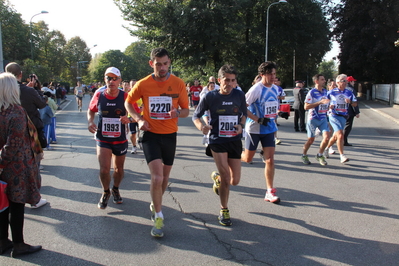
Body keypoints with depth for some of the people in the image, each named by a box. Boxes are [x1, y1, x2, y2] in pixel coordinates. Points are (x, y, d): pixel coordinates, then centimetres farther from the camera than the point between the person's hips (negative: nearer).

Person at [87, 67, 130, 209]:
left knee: (119, 168, 16)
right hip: (103, 139, 0)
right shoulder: (98, 95, -5)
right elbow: (91, 110, 12)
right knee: (104, 169, -9)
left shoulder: (125, 96, -10)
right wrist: (90, 121, -7)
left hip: (120, 140, 0)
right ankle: (106, 192, 21)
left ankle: (116, 189, 44)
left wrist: (128, 119, -28)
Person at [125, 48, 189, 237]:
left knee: (164, 176, 16)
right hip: (151, 135, -2)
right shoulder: (143, 84, -7)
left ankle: (155, 205, 42)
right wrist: (139, 119, -9)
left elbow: (186, 110, 3)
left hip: (170, 135, 3)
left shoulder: (178, 84, -5)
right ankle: (158, 218, 1)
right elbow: (128, 103, 8)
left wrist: (178, 113, -21)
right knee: (157, 177, -15)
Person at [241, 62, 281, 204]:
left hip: (269, 129, 5)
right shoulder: (256, 89, -15)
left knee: (270, 159, -2)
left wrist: (273, 119, 15)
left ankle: (270, 192, 5)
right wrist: (258, 120, -21)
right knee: (247, 158, 8)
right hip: (254, 129, -5)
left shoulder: (275, 89, 6)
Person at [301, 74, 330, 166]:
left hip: (323, 119, 5)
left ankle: (320, 155, 11)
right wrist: (320, 102, -25)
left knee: (327, 137, -9)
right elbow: (306, 107, -20)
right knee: (311, 140, 3)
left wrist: (328, 107, 8)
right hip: (313, 119, -5)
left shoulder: (325, 91, 9)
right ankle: (304, 155, 26)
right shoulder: (311, 92, -12)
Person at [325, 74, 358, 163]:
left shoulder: (349, 93, 9)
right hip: (334, 115, -5)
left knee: (335, 137, 13)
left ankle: (326, 148, 38)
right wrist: (328, 106, -13)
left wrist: (350, 102, -11)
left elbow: (355, 104, 10)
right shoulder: (331, 92, -1)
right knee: (340, 135, -18)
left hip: (343, 117, 5)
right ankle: (342, 156, -15)